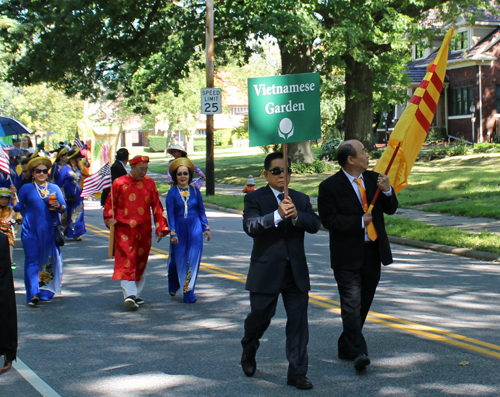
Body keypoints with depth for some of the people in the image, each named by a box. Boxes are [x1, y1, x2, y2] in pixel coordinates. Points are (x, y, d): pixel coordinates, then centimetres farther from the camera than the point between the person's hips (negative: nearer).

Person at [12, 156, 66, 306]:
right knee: (32, 259, -10)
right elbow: (18, 207, 6)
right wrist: (13, 196, -12)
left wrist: (58, 206, -13)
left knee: (49, 260, 4)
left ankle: (45, 292, 16)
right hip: (31, 230, -2)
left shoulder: (54, 188, 12)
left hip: (50, 230, 2)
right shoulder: (26, 188, 9)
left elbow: (64, 208, 9)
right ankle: (33, 293, -15)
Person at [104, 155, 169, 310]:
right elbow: (110, 203, 5)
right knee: (126, 262, -12)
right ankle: (129, 295, -17)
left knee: (141, 263, 10)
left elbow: (157, 207, 8)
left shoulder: (150, 183, 6)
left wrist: (161, 228, 3)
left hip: (144, 231, 3)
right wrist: (110, 219, -11)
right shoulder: (119, 183, -1)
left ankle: (136, 294, 21)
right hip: (124, 230, -3)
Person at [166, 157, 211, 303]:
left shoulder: (195, 190, 3)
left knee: (193, 259, -3)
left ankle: (188, 292, 2)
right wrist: (173, 233, -12)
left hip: (195, 228, 2)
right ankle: (173, 286, 35)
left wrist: (206, 228, 5)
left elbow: (201, 211, 10)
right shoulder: (172, 193, -4)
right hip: (179, 228, -2)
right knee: (178, 259, 9)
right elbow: (170, 214, -6)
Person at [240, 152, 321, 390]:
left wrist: (296, 216, -25)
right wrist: (277, 215, -34)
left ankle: (297, 372, 8)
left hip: (296, 272, 3)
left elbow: (315, 225, -5)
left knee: (298, 322, 1)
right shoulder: (254, 199, -2)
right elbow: (250, 226, -20)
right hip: (266, 272, -3)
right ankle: (248, 352, 40)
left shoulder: (301, 200, 10)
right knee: (260, 317, 9)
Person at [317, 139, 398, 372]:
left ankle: (346, 347, 24)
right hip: (347, 255, -6)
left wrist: (387, 190, -8)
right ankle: (358, 352, -16)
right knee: (352, 304, -12)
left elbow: (391, 209, 11)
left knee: (363, 303, 12)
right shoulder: (330, 186, -8)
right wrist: (359, 222, -16)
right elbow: (329, 220, -15)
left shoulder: (373, 179, 10)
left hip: (373, 252, 6)